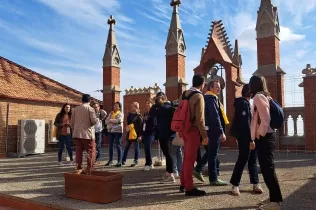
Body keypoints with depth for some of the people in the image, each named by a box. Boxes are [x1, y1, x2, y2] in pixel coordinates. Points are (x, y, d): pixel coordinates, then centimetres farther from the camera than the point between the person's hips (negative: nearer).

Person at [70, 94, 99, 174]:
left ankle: (79, 169, 11)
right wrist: (98, 119, 6)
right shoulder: (90, 109, -7)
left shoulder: (76, 109, 10)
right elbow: (94, 121, -15)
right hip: (88, 134, -5)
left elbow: (72, 122, 12)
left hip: (77, 134, 6)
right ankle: (88, 170, -2)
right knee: (91, 152, 2)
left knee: (79, 151, 10)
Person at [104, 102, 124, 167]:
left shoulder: (121, 114, 1)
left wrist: (111, 120, -6)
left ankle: (119, 161, -3)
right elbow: (106, 121, 7)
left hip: (118, 131, -5)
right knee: (110, 146, 8)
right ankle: (110, 160, 19)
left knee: (118, 146, -5)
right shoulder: (111, 113, 15)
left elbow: (119, 120, -17)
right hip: (110, 131, 5)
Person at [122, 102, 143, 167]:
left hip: (136, 134, -6)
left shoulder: (139, 116, -6)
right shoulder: (129, 114, 11)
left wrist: (140, 135, -15)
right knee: (126, 147, 8)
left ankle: (136, 161, 12)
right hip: (129, 134, 6)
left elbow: (140, 126, -10)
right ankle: (123, 161, 15)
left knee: (136, 147, 4)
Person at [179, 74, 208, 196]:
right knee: (190, 159, -2)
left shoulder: (183, 94, 9)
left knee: (186, 157, 18)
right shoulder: (198, 96, -14)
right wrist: (204, 134, -11)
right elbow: (200, 119, -18)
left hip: (184, 128, 8)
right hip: (193, 130, -8)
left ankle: (183, 184, 27)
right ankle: (189, 188, 7)